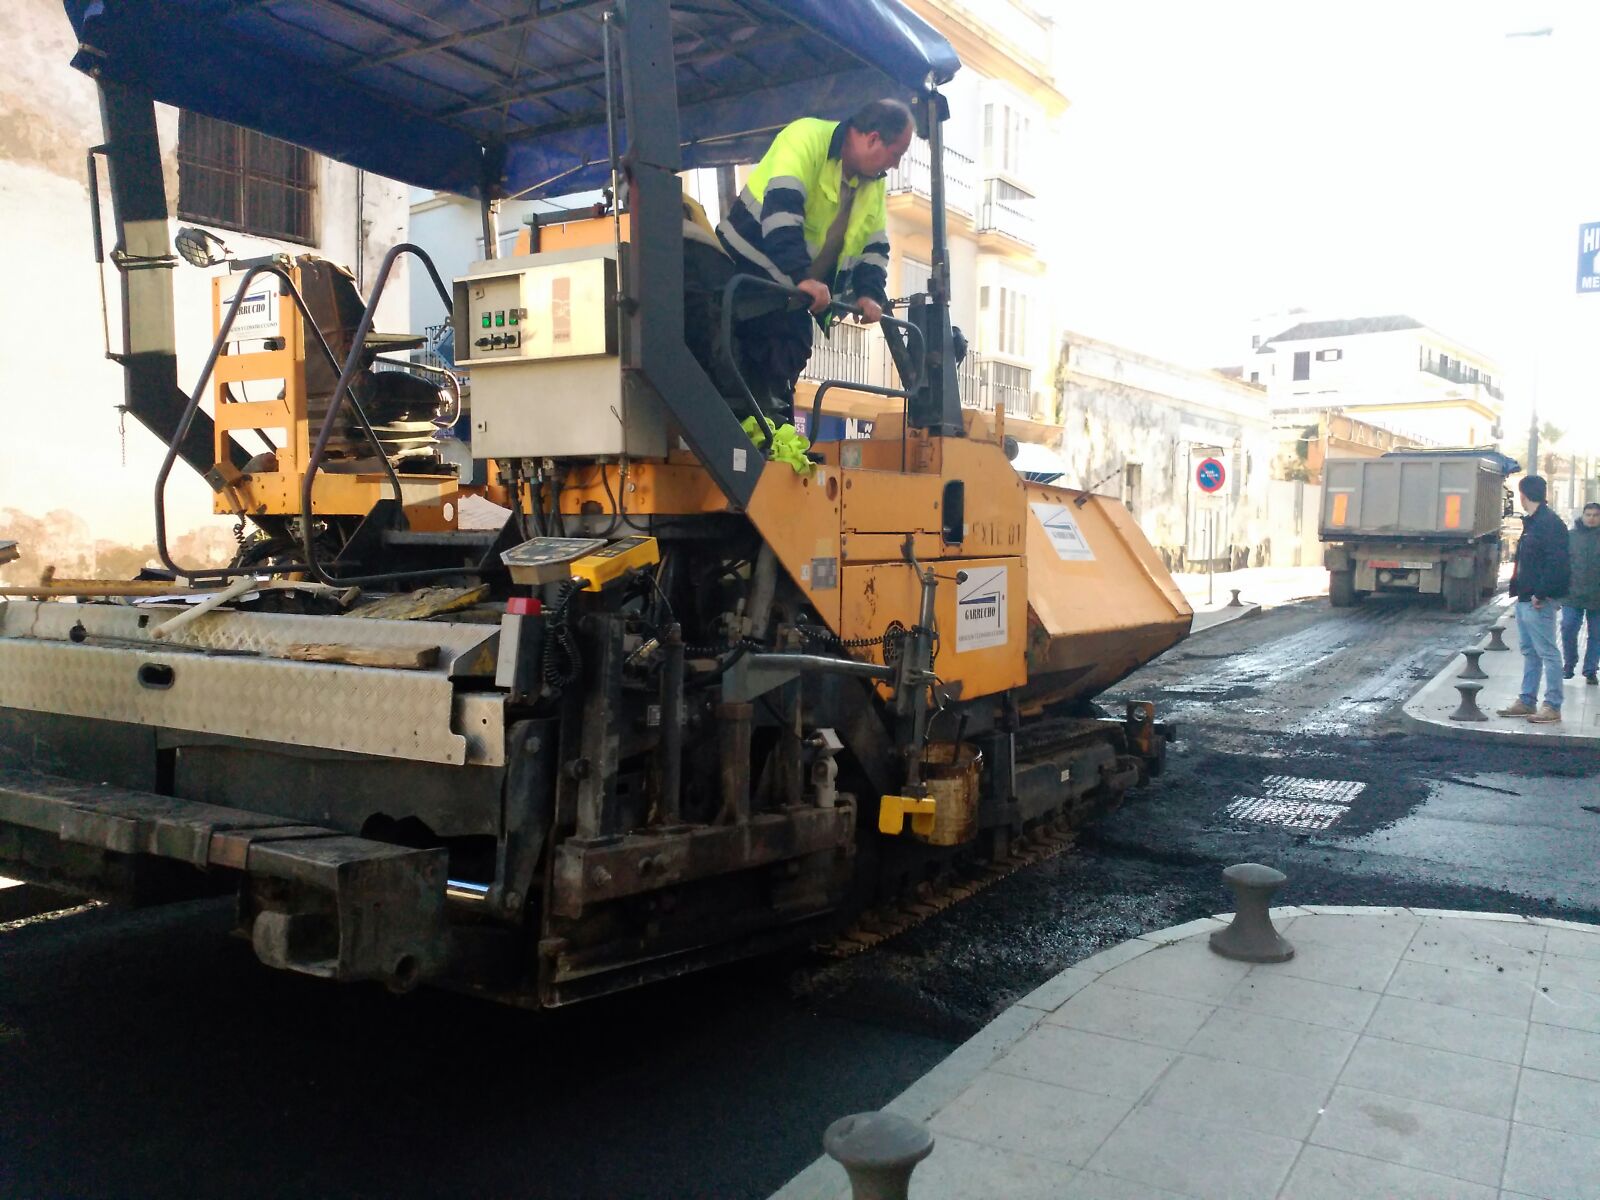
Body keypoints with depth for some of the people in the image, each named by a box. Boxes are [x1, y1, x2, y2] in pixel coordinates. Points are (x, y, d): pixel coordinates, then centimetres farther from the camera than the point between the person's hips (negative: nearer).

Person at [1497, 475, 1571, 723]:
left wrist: (1541, 593, -23)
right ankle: (1527, 701, 22)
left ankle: (1553, 706, -1)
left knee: (1547, 652, -5)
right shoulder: (1532, 523, 16)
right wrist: (1519, 588, 13)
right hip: (1525, 598, 10)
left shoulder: (1550, 523, -15)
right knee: (1530, 652, 15)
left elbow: (1556, 563, -22)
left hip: (1538, 601, -10)